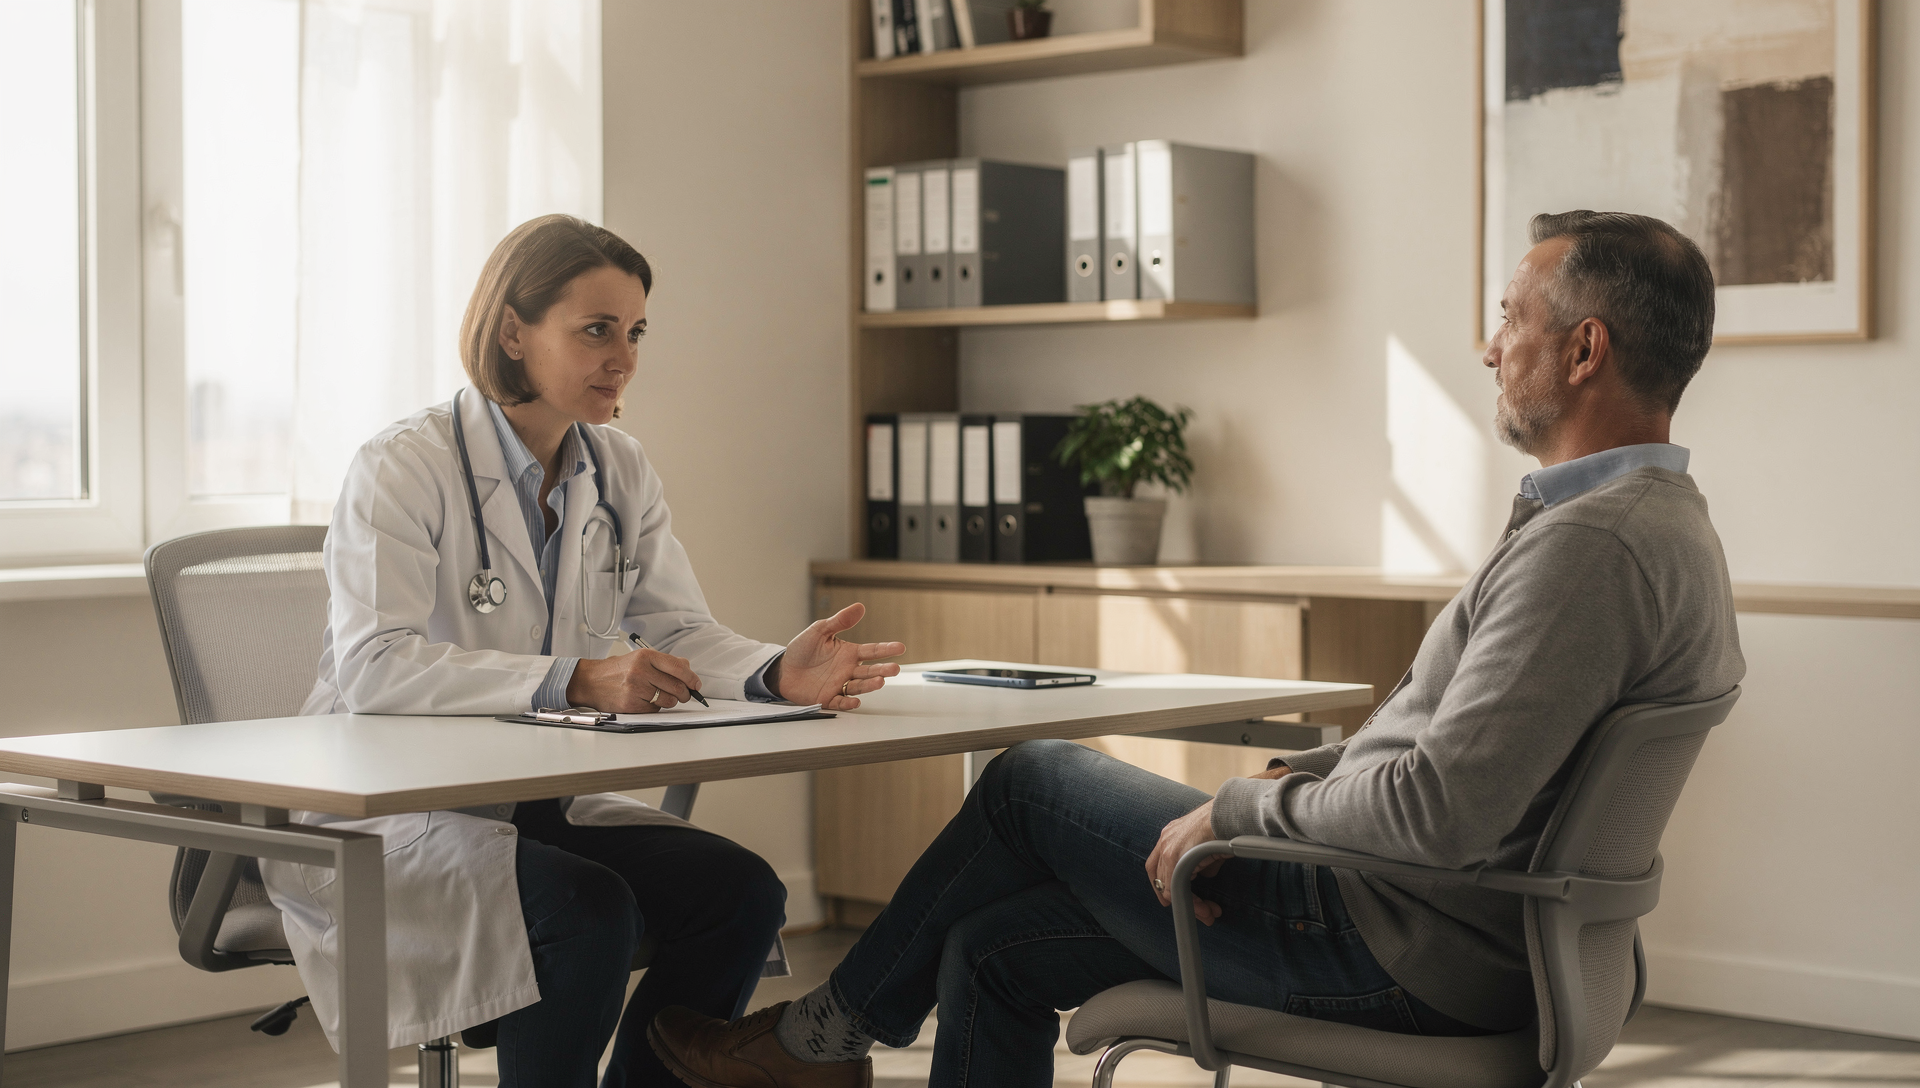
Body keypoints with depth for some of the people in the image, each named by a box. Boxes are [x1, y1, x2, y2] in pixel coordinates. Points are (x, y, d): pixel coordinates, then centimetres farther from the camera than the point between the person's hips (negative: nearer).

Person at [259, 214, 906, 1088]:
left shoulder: (620, 473, 7)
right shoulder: (404, 467, -14)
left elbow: (682, 633, 3)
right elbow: (373, 668, -27)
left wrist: (778, 673, -21)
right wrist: (577, 682, -39)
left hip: (544, 803, 7)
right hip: (389, 815, -6)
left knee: (740, 889, -15)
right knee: (591, 908, -31)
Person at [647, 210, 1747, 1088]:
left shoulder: (1593, 543, -24)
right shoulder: (1668, 523, 12)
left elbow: (1440, 810, -32)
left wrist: (1244, 810, -16)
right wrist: (1289, 778, 11)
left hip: (1405, 955, -10)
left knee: (1032, 778, 7)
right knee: (998, 947, 12)